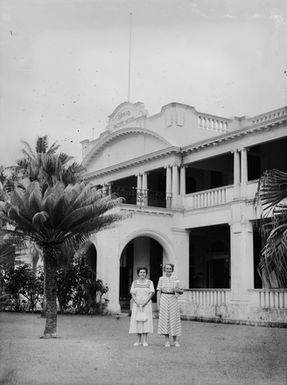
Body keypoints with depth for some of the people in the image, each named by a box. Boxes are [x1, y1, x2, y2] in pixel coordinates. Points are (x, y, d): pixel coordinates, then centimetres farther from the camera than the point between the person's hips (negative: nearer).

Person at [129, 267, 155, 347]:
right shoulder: (134, 282, 7)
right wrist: (138, 304, -13)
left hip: (147, 304, -2)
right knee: (137, 321, -1)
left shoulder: (149, 282, 2)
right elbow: (132, 294, 1)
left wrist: (144, 303, -15)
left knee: (146, 321, -7)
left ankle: (145, 341, -3)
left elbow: (151, 293, -6)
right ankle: (139, 341, 6)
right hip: (137, 304, 2)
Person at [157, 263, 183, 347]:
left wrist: (178, 290, -15)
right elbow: (159, 291, 4)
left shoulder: (175, 279, 5)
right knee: (164, 319, -1)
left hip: (173, 300, 0)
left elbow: (180, 292, 8)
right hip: (164, 300, 0)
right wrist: (158, 303, -2)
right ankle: (167, 341, 7)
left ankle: (175, 340, 11)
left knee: (174, 319, 1)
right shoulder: (161, 279, 4)